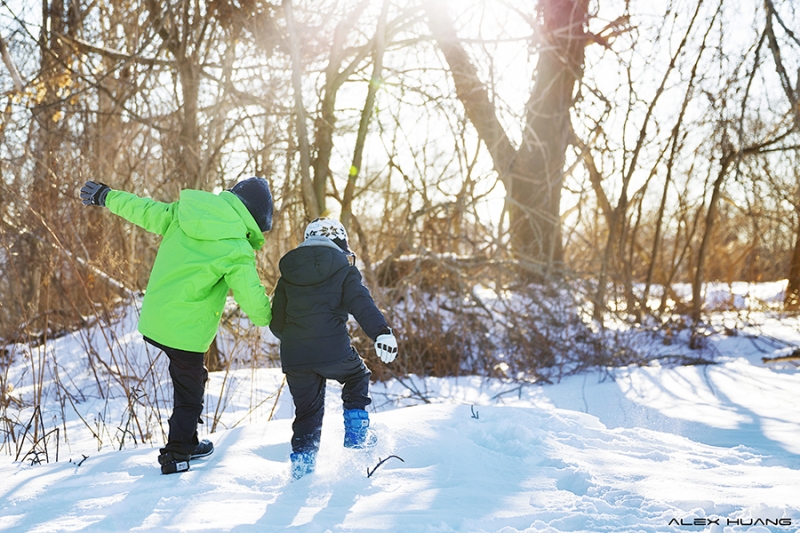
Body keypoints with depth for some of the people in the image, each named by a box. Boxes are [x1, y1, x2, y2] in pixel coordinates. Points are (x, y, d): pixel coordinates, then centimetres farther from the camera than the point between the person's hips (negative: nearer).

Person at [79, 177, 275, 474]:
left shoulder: (183, 214, -2)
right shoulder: (236, 251, -18)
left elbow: (144, 211, 10)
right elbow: (252, 298, -14)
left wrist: (106, 196, 27)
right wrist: (268, 319, 9)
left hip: (154, 319, 7)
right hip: (186, 332, -7)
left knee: (189, 380, 24)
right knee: (189, 392, 12)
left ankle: (187, 442, 35)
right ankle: (176, 456, 19)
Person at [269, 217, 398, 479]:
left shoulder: (287, 273, 15)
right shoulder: (344, 269, 5)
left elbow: (276, 322, 18)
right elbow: (361, 303, -12)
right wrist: (381, 332, -21)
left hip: (294, 357, 3)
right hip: (333, 351, -3)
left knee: (307, 409, 16)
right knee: (357, 376, 26)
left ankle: (302, 460, 7)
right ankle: (356, 435, 20)